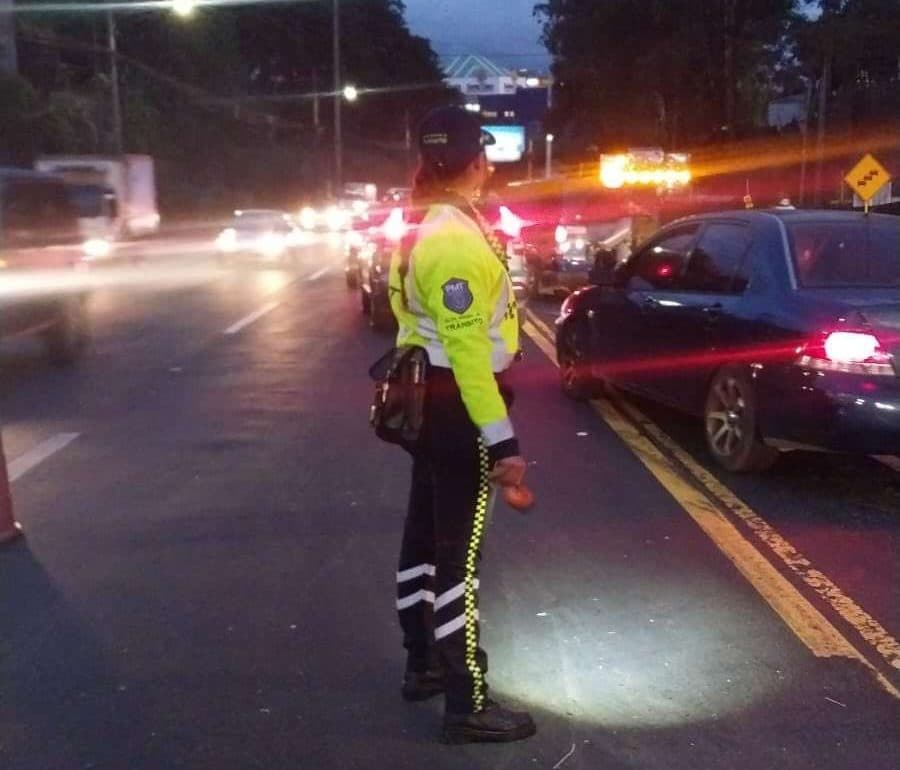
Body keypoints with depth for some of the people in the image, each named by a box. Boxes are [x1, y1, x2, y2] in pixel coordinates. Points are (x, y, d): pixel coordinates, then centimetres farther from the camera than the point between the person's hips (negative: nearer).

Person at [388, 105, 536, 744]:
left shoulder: (424, 229, 12)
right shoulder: (454, 238, -20)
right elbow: (468, 349, -26)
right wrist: (502, 440, -26)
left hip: (427, 400, 10)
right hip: (457, 408, -10)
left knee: (426, 531, 18)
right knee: (460, 551, -4)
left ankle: (423, 663, 33)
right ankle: (468, 705, 6)